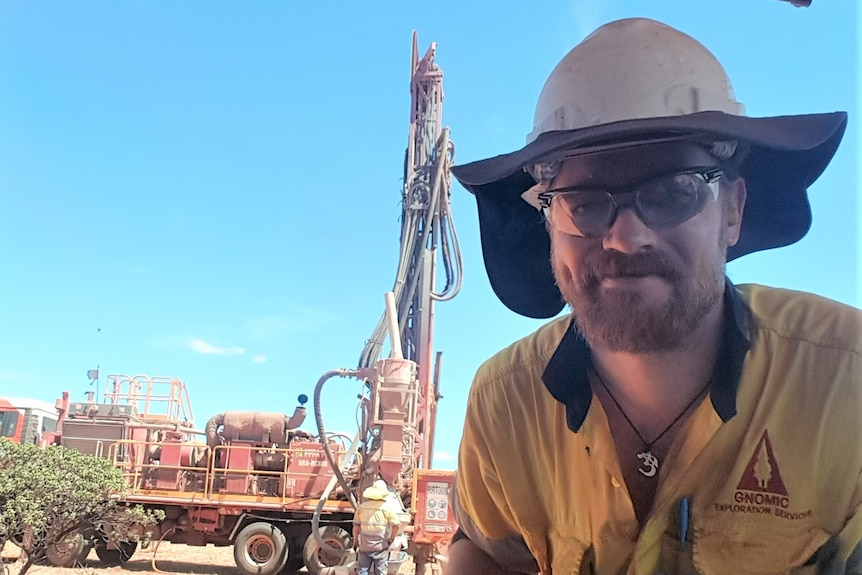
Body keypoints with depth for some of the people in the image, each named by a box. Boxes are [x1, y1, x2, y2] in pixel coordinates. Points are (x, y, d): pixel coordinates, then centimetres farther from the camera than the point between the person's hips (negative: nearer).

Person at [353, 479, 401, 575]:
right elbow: (396, 525, -14)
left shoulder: (362, 507, -2)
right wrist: (391, 539, 1)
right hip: (381, 546, -2)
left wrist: (355, 542, 13)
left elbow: (356, 526, 1)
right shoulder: (387, 507, -9)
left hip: (365, 545, 2)